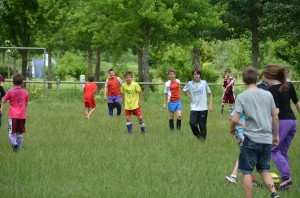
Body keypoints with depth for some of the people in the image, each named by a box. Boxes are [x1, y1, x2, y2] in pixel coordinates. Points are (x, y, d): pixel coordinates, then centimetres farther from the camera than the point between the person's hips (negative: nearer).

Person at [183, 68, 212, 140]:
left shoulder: (204, 83, -2)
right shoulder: (190, 84, 0)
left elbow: (210, 94, 8)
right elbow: (184, 90, 21)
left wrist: (210, 104, 0)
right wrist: (190, 97, 7)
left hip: (203, 108, -1)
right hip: (194, 108, 1)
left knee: (202, 125, 0)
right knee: (192, 123, -15)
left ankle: (202, 139, 14)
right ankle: (198, 135, 10)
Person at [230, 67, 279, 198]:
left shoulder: (242, 96, -6)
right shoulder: (268, 95, 4)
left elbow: (235, 119, -13)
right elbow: (275, 117, 5)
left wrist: (232, 128, 9)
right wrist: (276, 136, 17)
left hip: (251, 139, -4)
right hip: (267, 139, 4)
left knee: (247, 172, 6)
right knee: (264, 170, 17)